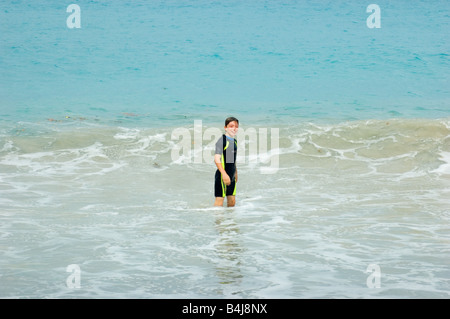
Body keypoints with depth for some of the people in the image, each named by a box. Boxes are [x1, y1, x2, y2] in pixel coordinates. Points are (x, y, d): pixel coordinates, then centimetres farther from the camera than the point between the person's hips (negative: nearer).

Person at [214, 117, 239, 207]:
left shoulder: (234, 141, 13)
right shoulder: (222, 140, -13)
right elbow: (217, 159, -21)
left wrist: (236, 173, 27)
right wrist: (224, 174, -29)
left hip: (231, 176, 8)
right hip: (222, 176, -8)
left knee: (232, 202, 10)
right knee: (219, 201, -9)